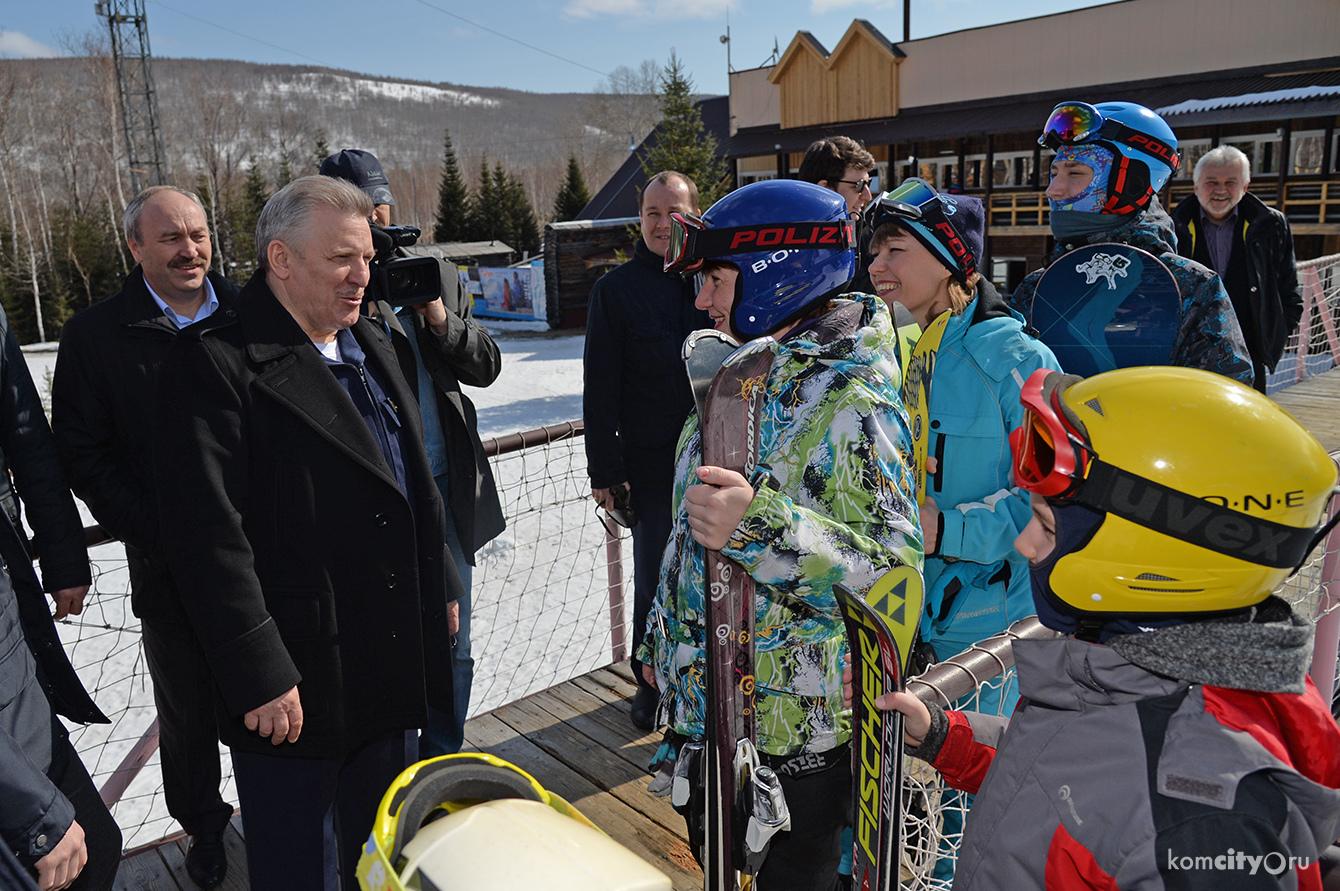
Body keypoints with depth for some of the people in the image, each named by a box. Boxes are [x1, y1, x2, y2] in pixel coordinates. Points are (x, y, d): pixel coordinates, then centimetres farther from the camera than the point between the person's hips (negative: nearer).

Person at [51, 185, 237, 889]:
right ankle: (203, 824, 40)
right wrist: (158, 535, -13)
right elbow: (85, 457, -4)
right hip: (170, 567, -1)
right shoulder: (95, 335, -4)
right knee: (188, 710, 16)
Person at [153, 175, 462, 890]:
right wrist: (259, 676, -21)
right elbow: (209, 535, -20)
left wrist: (440, 588, 14)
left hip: (394, 664, 7)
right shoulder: (216, 362, -15)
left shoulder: (371, 346, 10)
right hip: (294, 689, -7)